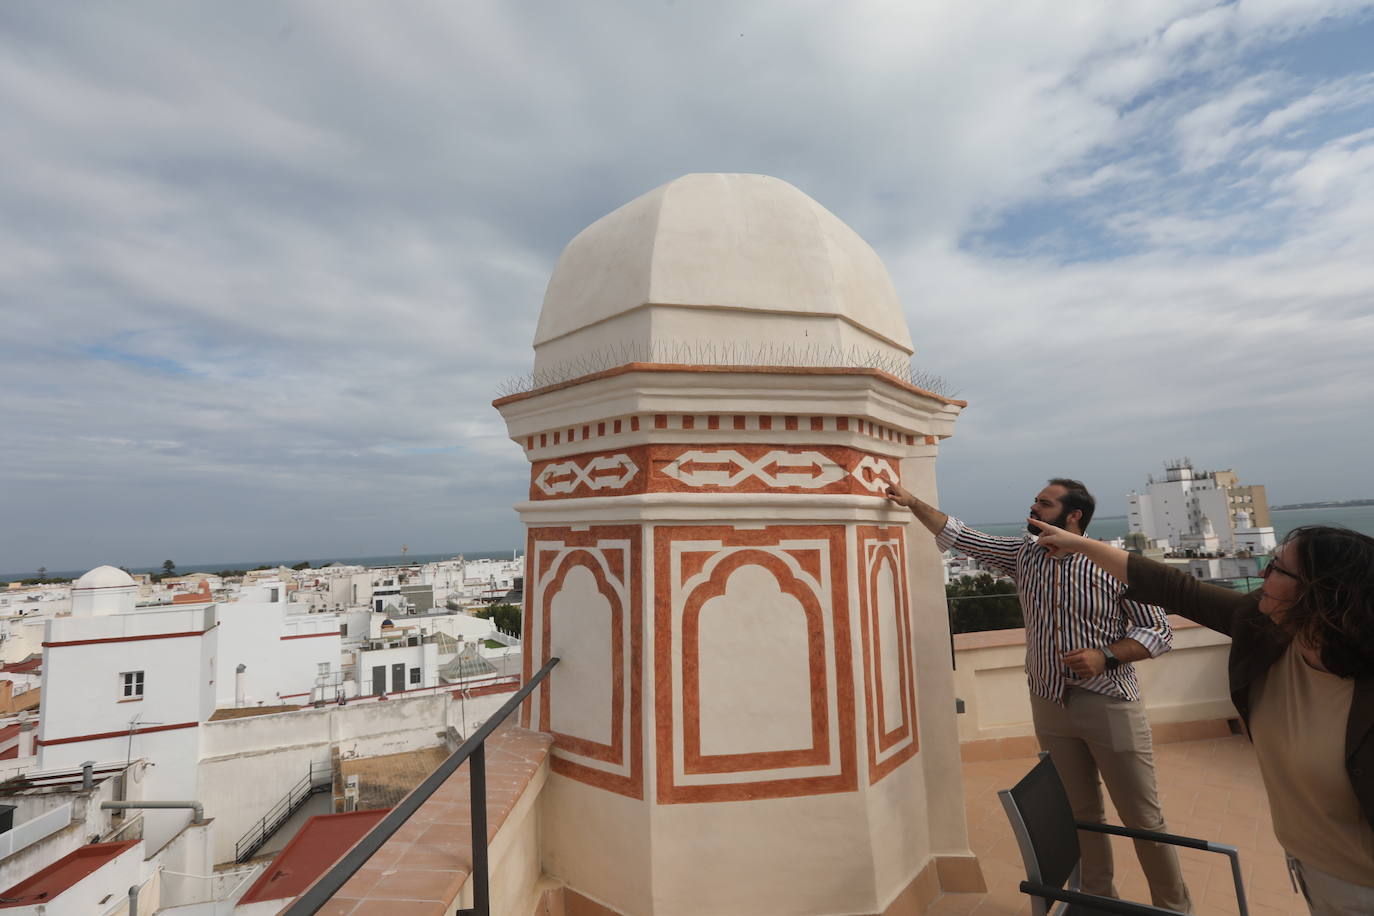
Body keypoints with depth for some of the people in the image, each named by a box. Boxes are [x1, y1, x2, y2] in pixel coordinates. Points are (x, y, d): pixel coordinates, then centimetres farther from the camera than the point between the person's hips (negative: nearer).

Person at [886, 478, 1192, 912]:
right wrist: (912, 502, 2)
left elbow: (1159, 631, -5)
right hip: (1049, 705, 4)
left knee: (1143, 819, 6)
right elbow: (959, 536, 6)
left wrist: (1106, 656, -20)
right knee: (1081, 814, 16)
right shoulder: (1023, 555, 3)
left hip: (1109, 703, -3)